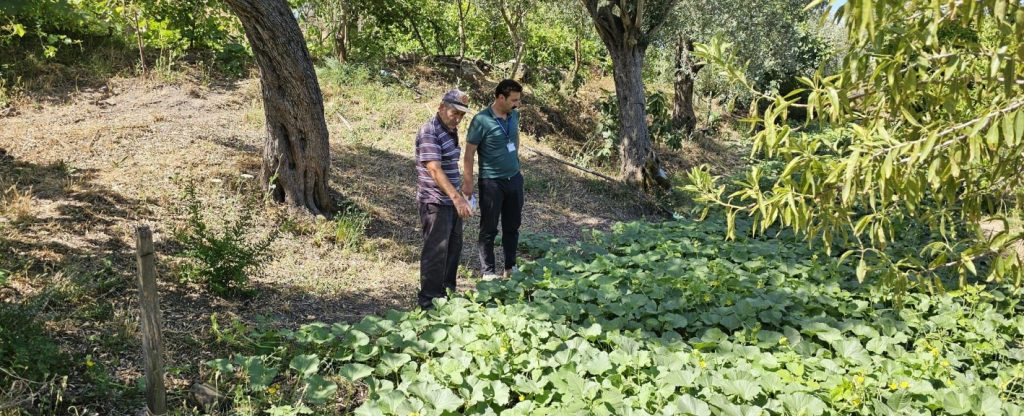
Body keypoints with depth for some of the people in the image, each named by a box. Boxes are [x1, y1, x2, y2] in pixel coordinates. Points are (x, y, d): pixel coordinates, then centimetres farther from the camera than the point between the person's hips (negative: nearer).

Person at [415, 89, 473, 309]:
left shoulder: (451, 130, 11)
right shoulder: (429, 132, -19)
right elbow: (434, 169, -30)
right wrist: (456, 197, -38)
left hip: (451, 200, 9)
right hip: (435, 202, -9)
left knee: (453, 248, 18)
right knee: (436, 252, -4)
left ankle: (447, 291, 32)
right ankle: (429, 300, 6)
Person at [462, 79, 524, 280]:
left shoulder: (514, 115, 1)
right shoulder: (481, 120, -17)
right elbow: (469, 153, -13)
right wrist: (468, 182, -13)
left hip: (514, 179, 6)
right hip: (491, 182, -6)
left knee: (512, 226, 15)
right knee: (489, 229, 4)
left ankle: (510, 267, 29)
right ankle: (488, 272, 15)